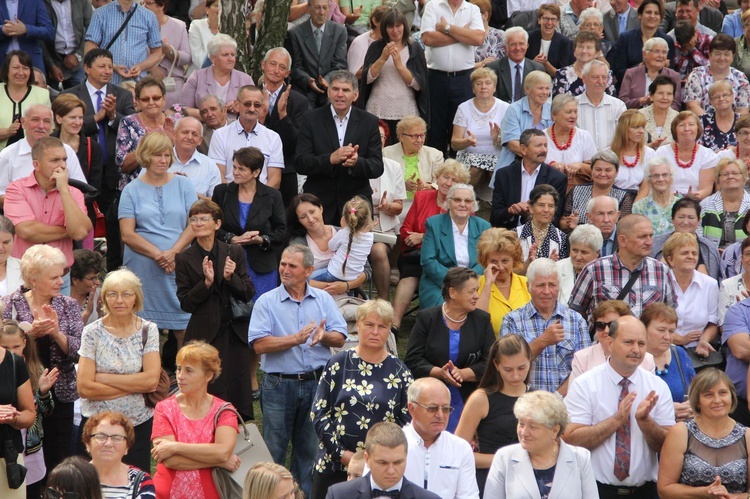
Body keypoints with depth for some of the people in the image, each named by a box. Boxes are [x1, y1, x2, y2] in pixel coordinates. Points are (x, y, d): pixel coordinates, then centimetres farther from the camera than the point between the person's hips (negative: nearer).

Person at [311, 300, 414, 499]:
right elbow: (319, 413, 1)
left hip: (380, 468, 0)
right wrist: (341, 453, -7)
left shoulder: (399, 372, 3)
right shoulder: (337, 364, 2)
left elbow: (408, 421, 0)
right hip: (333, 465, 0)